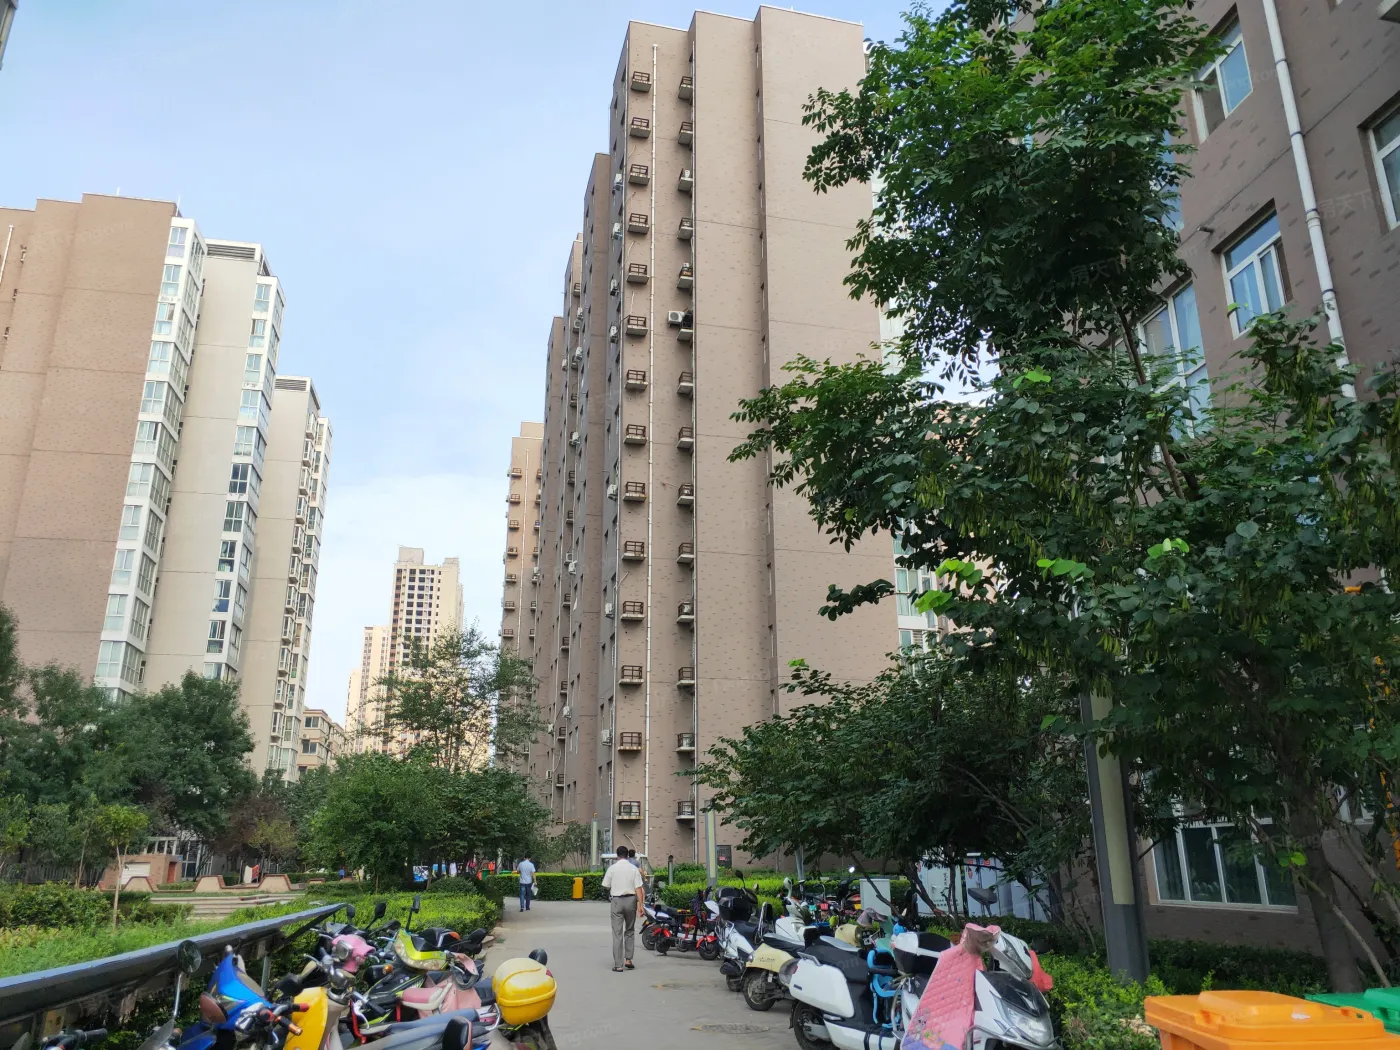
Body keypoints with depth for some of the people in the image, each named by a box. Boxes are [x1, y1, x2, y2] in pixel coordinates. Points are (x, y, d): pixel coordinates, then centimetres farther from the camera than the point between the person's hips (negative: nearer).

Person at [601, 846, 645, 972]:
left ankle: (618, 965, 0)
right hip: (631, 900, 1)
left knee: (617, 933, 2)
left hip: (617, 901, -1)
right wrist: (641, 905, -6)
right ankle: (628, 960, 15)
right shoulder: (634, 869, -2)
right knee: (630, 931, 18)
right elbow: (638, 888, -6)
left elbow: (605, 886, 4)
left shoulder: (612, 869, -3)